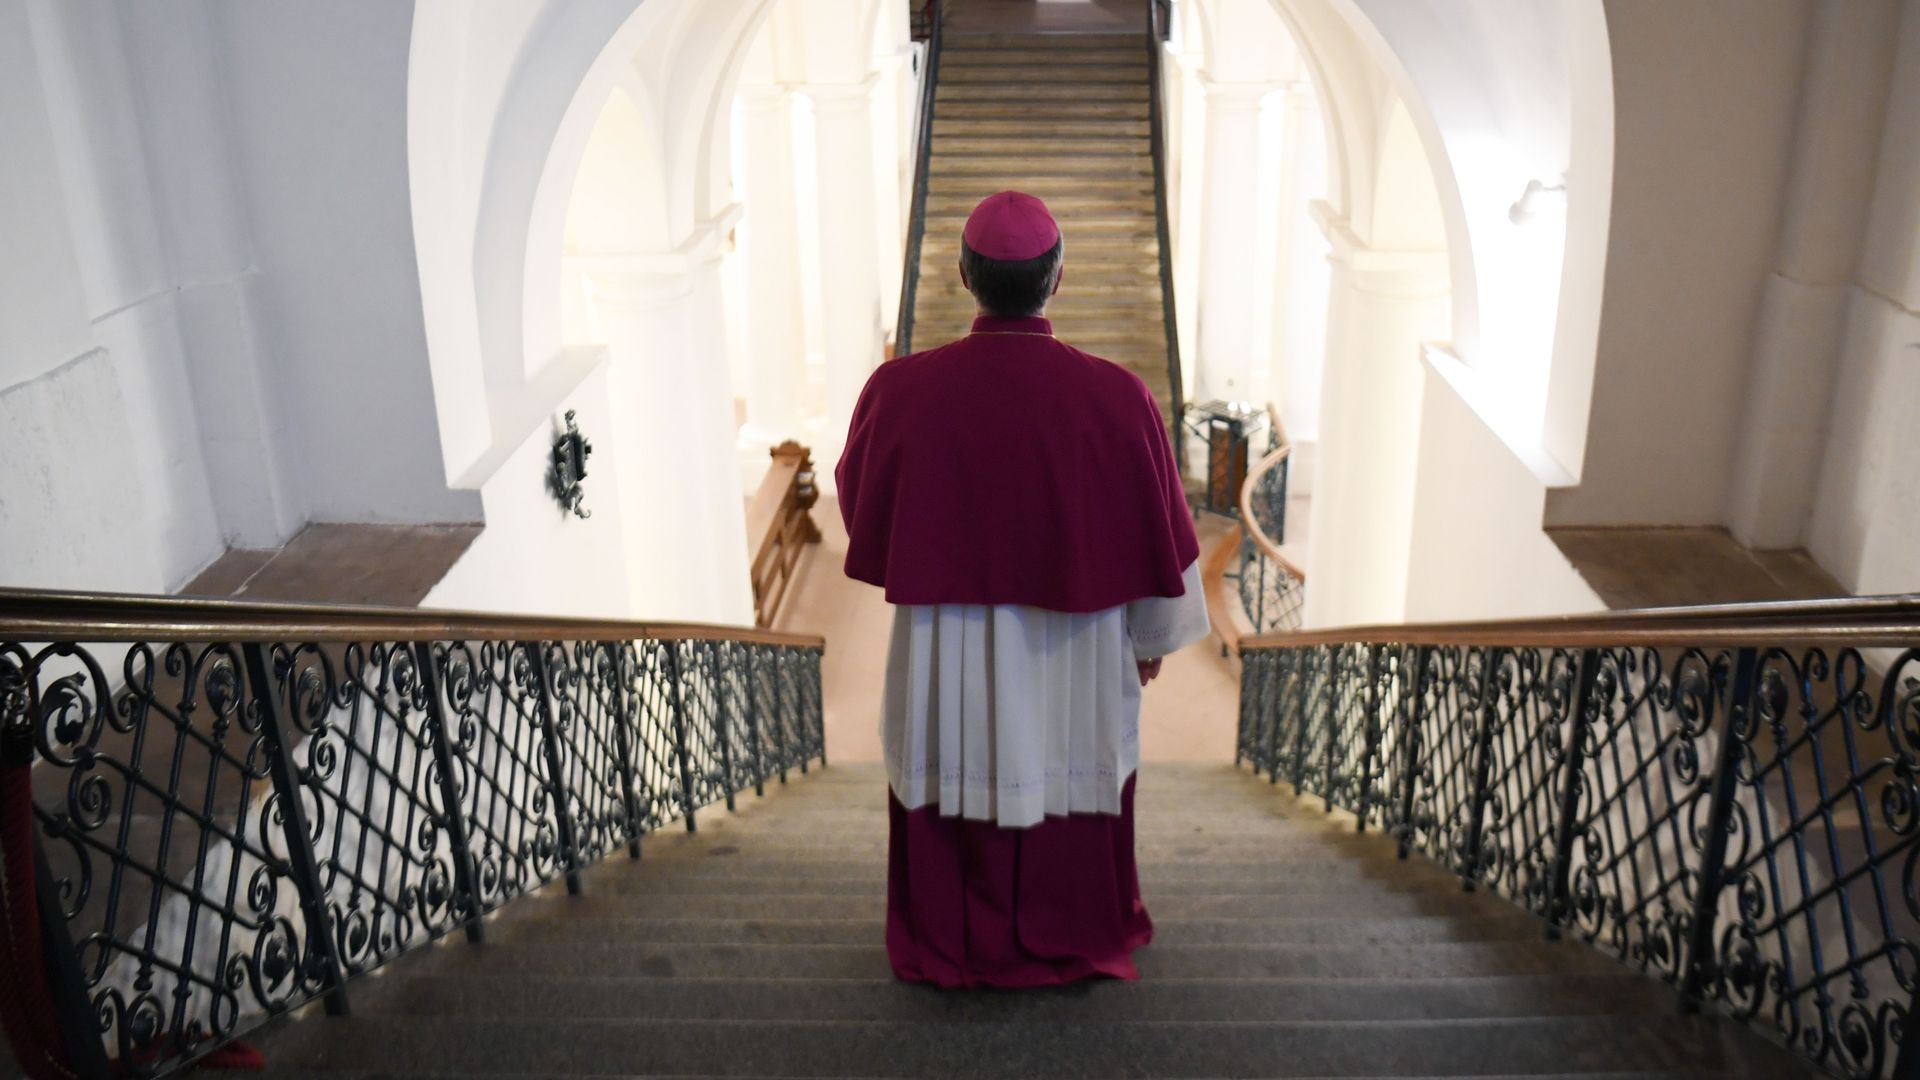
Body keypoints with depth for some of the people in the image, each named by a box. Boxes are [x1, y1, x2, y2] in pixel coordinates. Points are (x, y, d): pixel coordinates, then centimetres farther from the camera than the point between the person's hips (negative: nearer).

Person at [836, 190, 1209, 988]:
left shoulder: (901, 390, -16)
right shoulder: (1116, 396, -17)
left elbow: (859, 507, 2)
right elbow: (1159, 535, -6)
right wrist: (1154, 635, 11)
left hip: (944, 657, 1)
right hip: (1073, 659, 0)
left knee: (952, 794, 19)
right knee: (1070, 784, 19)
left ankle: (952, 948, 36)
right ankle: (1071, 944, 37)